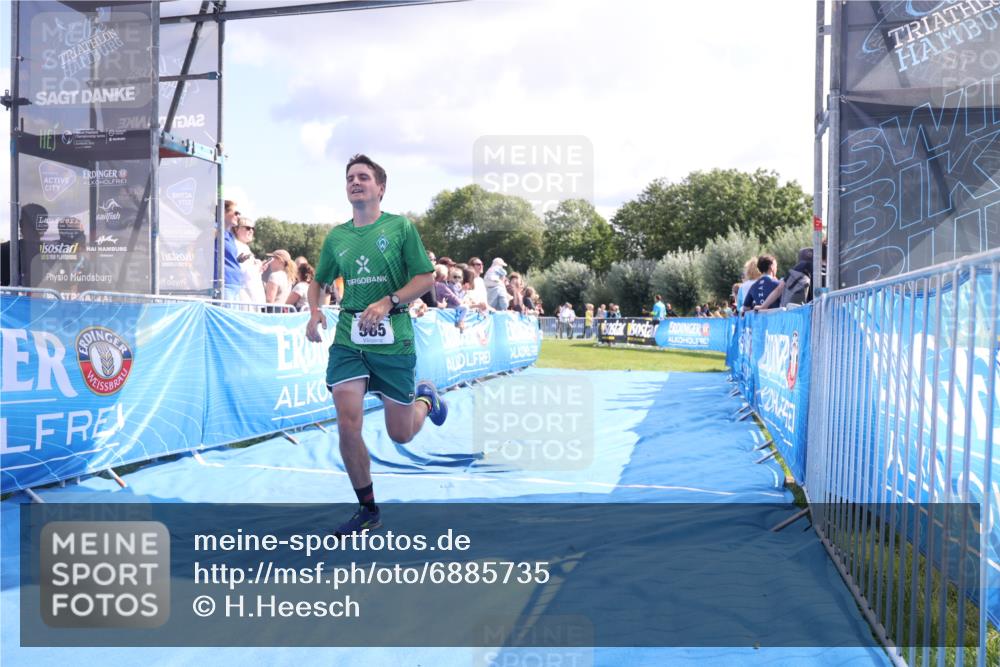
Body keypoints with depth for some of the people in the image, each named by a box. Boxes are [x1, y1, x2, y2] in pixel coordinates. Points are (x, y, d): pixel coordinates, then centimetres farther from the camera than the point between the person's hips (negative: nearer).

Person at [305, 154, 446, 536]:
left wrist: (388, 302, -18)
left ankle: (426, 399, 44)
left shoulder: (401, 227, -1)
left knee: (401, 435, 6)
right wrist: (314, 311, 2)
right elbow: (318, 281, 22)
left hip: (393, 339, -3)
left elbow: (425, 278, -4)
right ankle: (368, 510, 8)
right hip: (348, 339, 3)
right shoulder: (336, 237, 10)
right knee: (347, 424, -12)